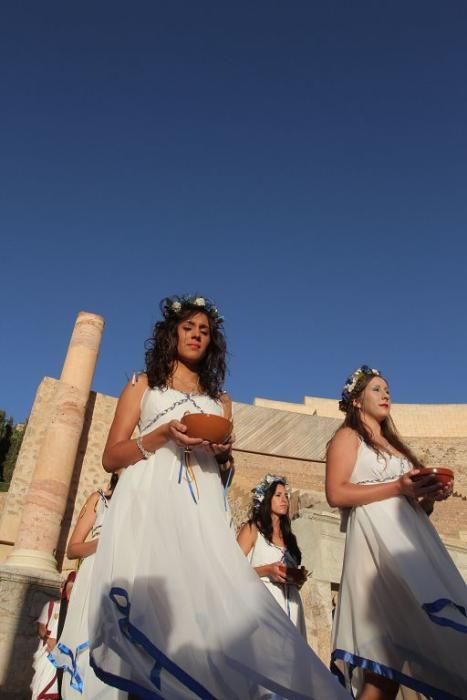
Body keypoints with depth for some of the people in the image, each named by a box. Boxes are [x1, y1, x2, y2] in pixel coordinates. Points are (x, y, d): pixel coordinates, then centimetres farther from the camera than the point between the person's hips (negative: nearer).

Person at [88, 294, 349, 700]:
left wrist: (225, 453, -2)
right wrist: (164, 434, -10)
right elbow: (111, 458, 5)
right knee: (146, 606, -14)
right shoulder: (143, 387, 14)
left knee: (209, 599, -13)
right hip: (149, 502, -2)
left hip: (202, 509, 3)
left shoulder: (221, 402, 23)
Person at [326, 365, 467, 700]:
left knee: (398, 647, -1)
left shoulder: (393, 442, 28)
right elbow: (336, 493, -10)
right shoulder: (348, 436, 6)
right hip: (379, 543, -7)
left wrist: (430, 495, 4)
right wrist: (397, 487, -14)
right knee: (387, 649, -16)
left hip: (415, 541, 7)